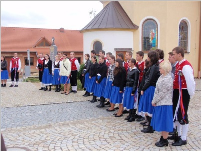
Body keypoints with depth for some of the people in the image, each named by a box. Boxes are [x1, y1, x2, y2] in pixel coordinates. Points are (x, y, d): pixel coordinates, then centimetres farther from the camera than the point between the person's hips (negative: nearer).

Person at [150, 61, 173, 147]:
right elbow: (157, 90, 12)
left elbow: (162, 93, -19)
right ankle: (162, 138, 28)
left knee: (164, 123, 1)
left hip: (164, 104, -9)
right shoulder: (162, 77, 9)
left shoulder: (167, 79, -19)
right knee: (161, 122, 16)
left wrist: (154, 101, -11)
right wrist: (154, 101, 7)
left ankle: (164, 140, 14)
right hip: (159, 103, 9)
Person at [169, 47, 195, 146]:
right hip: (177, 92, 10)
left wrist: (191, 94, -15)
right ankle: (178, 134, 33)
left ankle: (183, 139, 11)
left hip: (183, 93, -10)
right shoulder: (178, 65, 10)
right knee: (176, 113, 18)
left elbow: (191, 82, -23)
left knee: (183, 115, -1)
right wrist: (175, 91, 16)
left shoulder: (186, 66, -20)